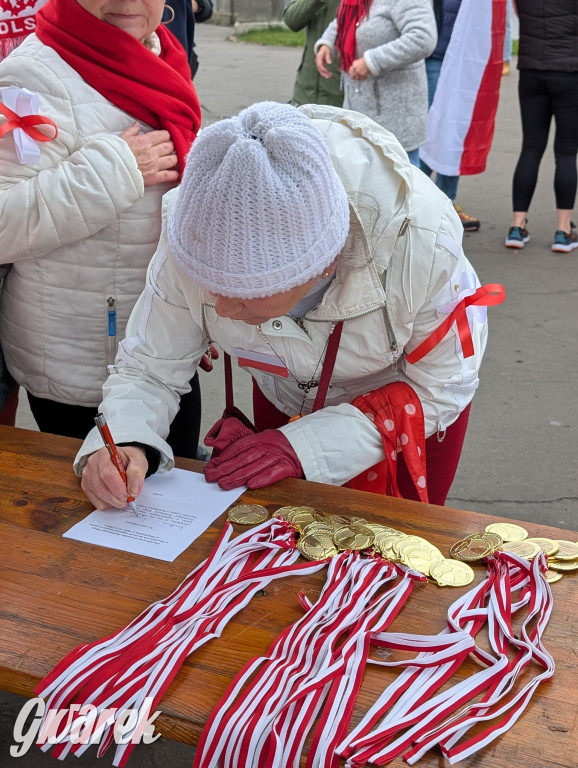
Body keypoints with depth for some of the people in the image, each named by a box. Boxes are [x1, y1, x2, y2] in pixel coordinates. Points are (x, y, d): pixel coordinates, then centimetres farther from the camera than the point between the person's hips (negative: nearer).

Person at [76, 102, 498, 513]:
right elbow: (149, 369, -23)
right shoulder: (196, 234, -34)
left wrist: (302, 445, -35)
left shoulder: (421, 238, -41)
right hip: (284, 403, 2)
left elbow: (441, 386, -27)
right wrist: (124, 444, -45)